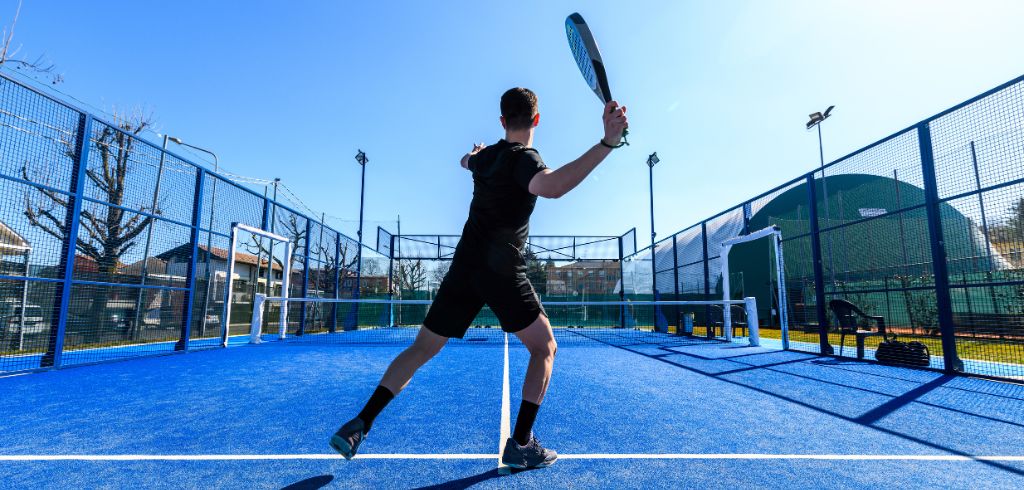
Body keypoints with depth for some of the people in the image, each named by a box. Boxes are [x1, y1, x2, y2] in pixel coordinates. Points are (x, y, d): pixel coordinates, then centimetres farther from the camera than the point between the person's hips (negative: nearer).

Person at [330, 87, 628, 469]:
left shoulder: (485, 155, 11)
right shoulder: (523, 158, -10)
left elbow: (466, 160, 38)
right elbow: (551, 187, -34)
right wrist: (607, 143, -39)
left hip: (464, 267, 6)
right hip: (503, 273, -6)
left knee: (421, 349, 15)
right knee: (545, 348, 10)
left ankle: (359, 425, 15)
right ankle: (520, 444, 6)